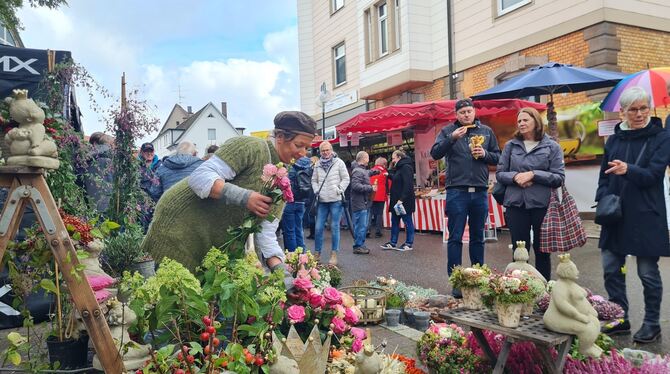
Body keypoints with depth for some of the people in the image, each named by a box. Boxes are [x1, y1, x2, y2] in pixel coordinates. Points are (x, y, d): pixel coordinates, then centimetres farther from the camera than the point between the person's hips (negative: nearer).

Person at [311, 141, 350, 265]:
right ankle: (317, 253, 15)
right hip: (322, 200, 3)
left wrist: (339, 189, -10)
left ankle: (334, 255, 7)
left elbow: (346, 179, 1)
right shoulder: (318, 165, 10)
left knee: (335, 227, 0)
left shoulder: (339, 162, 0)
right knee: (319, 228, 4)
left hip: (336, 200, -3)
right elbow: (314, 180, 18)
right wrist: (316, 191, 2)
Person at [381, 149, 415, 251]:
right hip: (397, 200, 11)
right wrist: (389, 174, 14)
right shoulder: (399, 168, 18)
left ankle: (409, 243, 7)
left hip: (404, 201, -11)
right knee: (394, 221, 12)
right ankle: (393, 243, 18)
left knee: (407, 221, -1)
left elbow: (408, 185, -22)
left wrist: (402, 199, -26)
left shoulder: (406, 167, -14)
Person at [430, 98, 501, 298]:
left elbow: (498, 157, 14)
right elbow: (435, 153, -6)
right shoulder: (448, 131, 5)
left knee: (478, 237, 11)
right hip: (457, 191, -3)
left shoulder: (486, 131, 12)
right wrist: (452, 138, -18)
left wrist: (485, 154, -5)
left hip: (480, 191, 3)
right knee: (455, 238, -1)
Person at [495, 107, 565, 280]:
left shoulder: (552, 147, 1)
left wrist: (533, 174, -15)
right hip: (516, 205, 2)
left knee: (542, 251, 11)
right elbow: (499, 174, 7)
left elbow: (559, 178, -4)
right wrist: (515, 176, -12)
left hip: (542, 205, -1)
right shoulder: (510, 146, 8)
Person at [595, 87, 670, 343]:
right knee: (611, 269, 8)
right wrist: (603, 201, -6)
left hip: (646, 217, -4)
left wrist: (628, 170, -33)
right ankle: (620, 319, 24)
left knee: (648, 272, 5)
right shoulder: (614, 140, 9)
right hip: (616, 216, 4)